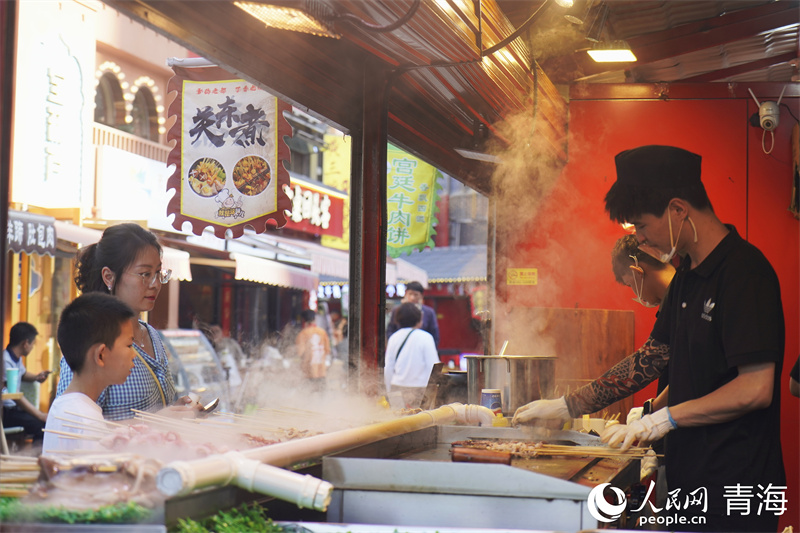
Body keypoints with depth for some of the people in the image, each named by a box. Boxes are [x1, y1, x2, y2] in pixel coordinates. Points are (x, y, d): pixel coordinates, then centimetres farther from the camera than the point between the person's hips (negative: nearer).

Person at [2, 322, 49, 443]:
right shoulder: (5, 361, -20)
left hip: (13, 407, 10)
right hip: (5, 412, -10)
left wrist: (36, 377, 11)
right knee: (39, 423, -27)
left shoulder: (17, 359, 10)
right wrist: (41, 415, -24)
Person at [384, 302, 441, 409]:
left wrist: (390, 391, 19)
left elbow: (388, 368, 10)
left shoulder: (393, 338, 7)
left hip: (398, 386, 4)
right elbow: (433, 366, -7)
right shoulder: (425, 337, -5)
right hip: (420, 386, -4)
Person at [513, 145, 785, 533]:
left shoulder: (744, 271, -17)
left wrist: (666, 417, -15)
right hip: (690, 485, 9)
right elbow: (651, 359, 18)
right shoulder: (687, 277, 13)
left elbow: (755, 388, -23)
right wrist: (566, 407, 14)